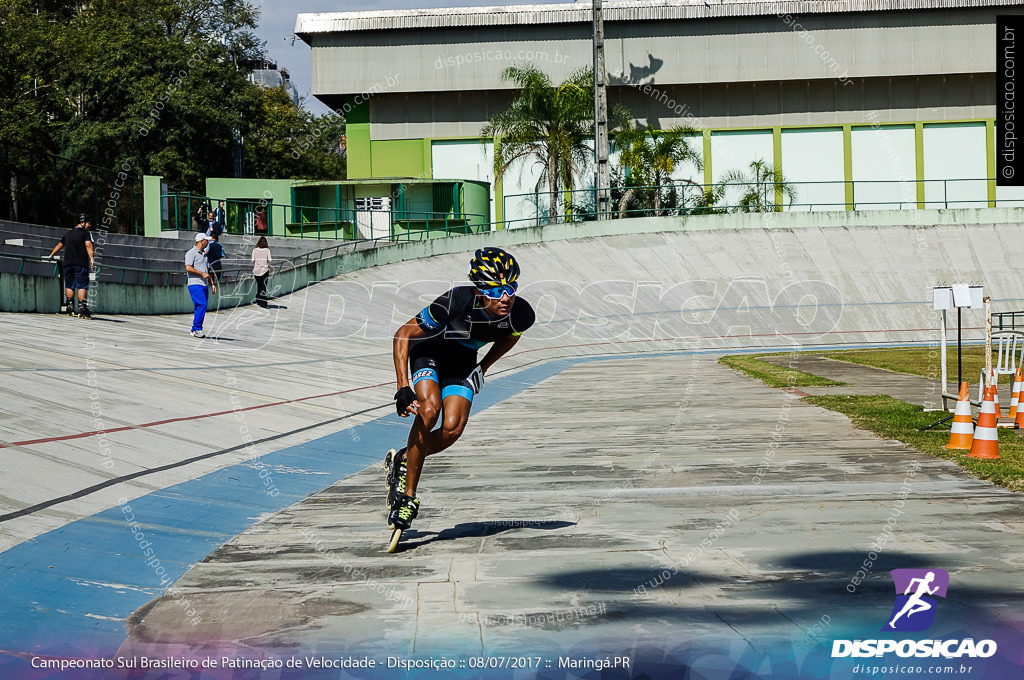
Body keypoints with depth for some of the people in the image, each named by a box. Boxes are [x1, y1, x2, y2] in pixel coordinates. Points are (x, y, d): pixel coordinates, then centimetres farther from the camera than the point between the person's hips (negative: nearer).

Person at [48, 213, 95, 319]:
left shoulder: (68, 233, 21)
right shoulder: (85, 233, 3)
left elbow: (59, 245, 30)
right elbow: (88, 245, -12)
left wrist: (51, 255, 43)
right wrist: (91, 258, -23)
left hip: (68, 262, 5)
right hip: (81, 264, -5)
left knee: (69, 285, 12)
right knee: (82, 286, -8)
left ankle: (70, 306, 8)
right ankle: (82, 307, -19)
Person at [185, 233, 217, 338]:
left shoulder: (203, 254, 24)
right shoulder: (191, 253, -4)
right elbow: (188, 268, -15)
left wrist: (212, 283, 20)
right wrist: (202, 274, -14)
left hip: (204, 285, 9)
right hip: (195, 284, -9)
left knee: (202, 308, 5)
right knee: (202, 305, -20)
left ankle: (194, 330, 10)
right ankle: (196, 329, -19)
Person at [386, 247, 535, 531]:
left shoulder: (521, 315, -25)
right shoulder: (457, 301, -37)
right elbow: (403, 334, -27)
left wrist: (483, 368, 4)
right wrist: (402, 388, -33)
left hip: (462, 362, 3)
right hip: (428, 351, -3)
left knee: (452, 430, -18)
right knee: (429, 409, -29)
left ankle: (403, 461, 12)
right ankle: (408, 497, -18)